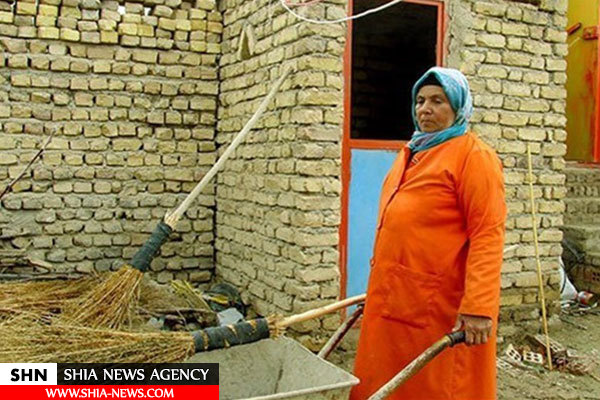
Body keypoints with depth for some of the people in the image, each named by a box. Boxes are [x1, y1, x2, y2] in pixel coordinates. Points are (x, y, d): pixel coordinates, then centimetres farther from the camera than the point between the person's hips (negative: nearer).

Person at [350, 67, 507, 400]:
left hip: (440, 306, -8)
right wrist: (379, 283, 25)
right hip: (394, 298, 8)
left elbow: (487, 234, -17)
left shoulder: (473, 156, -9)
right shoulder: (411, 153, 17)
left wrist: (478, 307, -23)